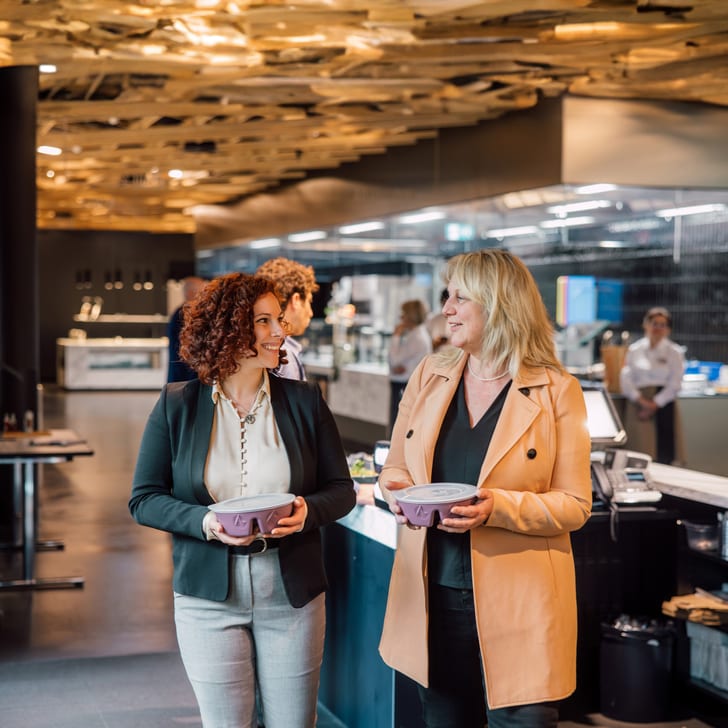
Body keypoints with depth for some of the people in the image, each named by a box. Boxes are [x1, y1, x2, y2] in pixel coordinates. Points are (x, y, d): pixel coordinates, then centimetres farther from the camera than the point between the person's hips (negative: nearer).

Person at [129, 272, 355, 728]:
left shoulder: (304, 401, 1)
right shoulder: (176, 406, -2)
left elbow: (341, 490, 5)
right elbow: (144, 499, 0)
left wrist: (308, 511, -17)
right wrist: (204, 522, -17)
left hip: (292, 593, 1)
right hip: (209, 598, -1)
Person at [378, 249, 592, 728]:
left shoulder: (556, 391, -7)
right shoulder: (430, 376, 6)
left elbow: (575, 506, -8)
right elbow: (394, 468, 15)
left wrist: (498, 507, -23)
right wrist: (397, 489, -9)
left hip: (516, 604, -4)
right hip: (434, 595, 4)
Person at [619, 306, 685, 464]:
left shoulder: (675, 352, 5)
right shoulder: (634, 350, 10)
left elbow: (675, 385, -1)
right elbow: (625, 379, 4)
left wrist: (654, 405, -10)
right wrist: (642, 401, -10)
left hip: (663, 404, -1)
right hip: (638, 405, 1)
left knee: (663, 456, -6)